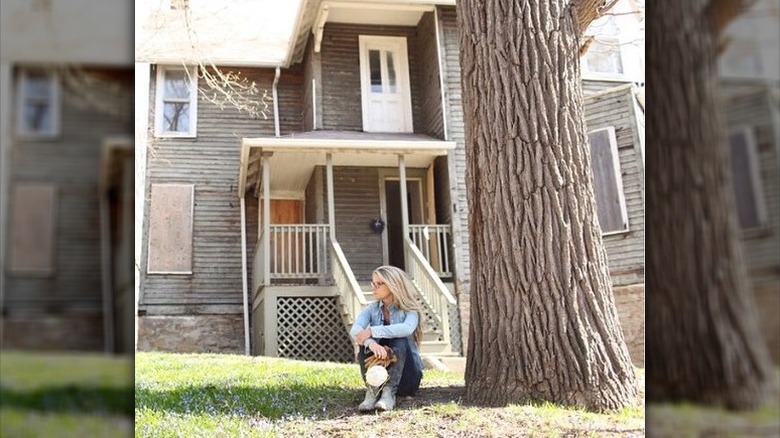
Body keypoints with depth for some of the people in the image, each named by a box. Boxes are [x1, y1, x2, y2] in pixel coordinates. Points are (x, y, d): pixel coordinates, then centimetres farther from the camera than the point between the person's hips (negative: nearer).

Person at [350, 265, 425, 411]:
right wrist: (370, 343, -41)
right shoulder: (372, 309, 2)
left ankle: (389, 393, -38)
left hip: (407, 374, -3)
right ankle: (371, 392, -32)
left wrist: (372, 331, -38)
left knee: (398, 341, -29)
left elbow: (407, 328, -32)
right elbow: (355, 330, -19)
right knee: (365, 342, -22)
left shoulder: (409, 310, -6)